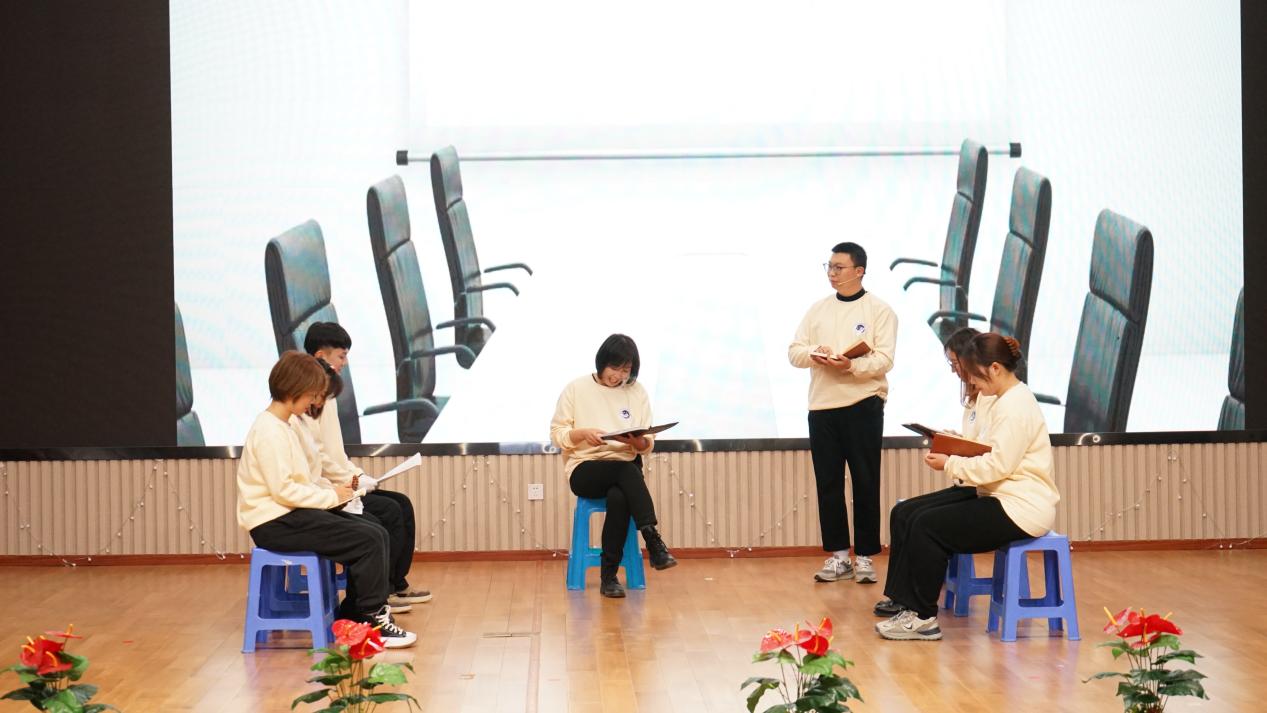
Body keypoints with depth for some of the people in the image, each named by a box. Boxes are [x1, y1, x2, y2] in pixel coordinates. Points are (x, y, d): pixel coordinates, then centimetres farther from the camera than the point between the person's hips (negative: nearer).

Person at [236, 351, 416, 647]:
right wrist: (330, 496, -13)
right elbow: (283, 490, -21)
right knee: (368, 540, -17)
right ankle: (372, 620, -8)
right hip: (274, 523, -10)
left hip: (292, 514, 10)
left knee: (377, 534, 2)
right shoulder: (270, 431, -16)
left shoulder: (285, 426, 16)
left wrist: (330, 493, 4)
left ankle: (353, 616, 6)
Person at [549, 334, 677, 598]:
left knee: (618, 497, -35)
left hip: (624, 472, 2)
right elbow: (557, 434, 2)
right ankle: (654, 542, -39)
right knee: (627, 468, -35)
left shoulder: (637, 392, 10)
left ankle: (609, 576, -29)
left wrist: (637, 441, -15)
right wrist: (583, 433, -17)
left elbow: (647, 445, 8)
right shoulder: (576, 390, 4)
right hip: (584, 470, -2)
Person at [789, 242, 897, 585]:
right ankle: (838, 555, 14)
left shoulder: (879, 310, -1)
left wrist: (852, 365, -29)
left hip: (863, 405, -4)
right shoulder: (818, 309, 12)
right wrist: (814, 354, -14)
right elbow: (794, 351, 8)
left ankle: (864, 556, 6)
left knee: (865, 483, 0)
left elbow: (884, 360, -12)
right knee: (828, 483, 6)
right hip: (822, 406, 4)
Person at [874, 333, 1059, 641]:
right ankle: (907, 602, -2)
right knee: (913, 515, -1)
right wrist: (955, 448, 1)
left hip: (1020, 509, -10)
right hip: (999, 496, 10)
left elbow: (998, 465, -22)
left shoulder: (1015, 406, -16)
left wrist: (950, 465, -14)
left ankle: (923, 618, -5)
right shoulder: (1004, 400, 16)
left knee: (928, 526, -14)